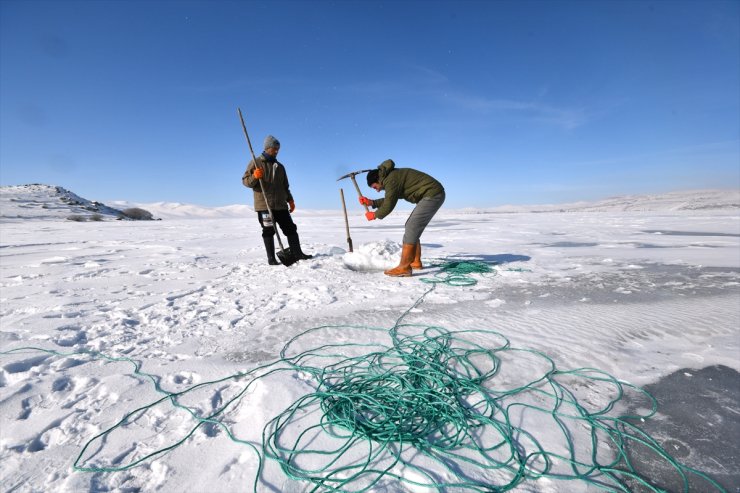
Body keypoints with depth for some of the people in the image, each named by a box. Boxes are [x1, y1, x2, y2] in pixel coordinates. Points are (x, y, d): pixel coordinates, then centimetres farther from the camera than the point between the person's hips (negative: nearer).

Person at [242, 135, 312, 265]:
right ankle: (271, 259, 2)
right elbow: (245, 181, -1)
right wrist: (254, 177, -21)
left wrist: (290, 200, 14)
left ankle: (297, 253, 9)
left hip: (281, 204, 5)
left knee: (291, 228, 2)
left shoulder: (279, 166, 18)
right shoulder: (256, 163, 3)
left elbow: (285, 186, 24)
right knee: (268, 231, -4)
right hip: (264, 205, -5)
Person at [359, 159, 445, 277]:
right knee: (412, 228, 13)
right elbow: (390, 200, 24)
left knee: (411, 228, -15)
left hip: (432, 195, -11)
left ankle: (404, 268, -17)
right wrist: (371, 202, 15)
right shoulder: (392, 175, 17)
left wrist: (375, 215, 4)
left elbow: (389, 206, -13)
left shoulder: (390, 180, -15)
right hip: (433, 195, 11)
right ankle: (415, 262, 17)